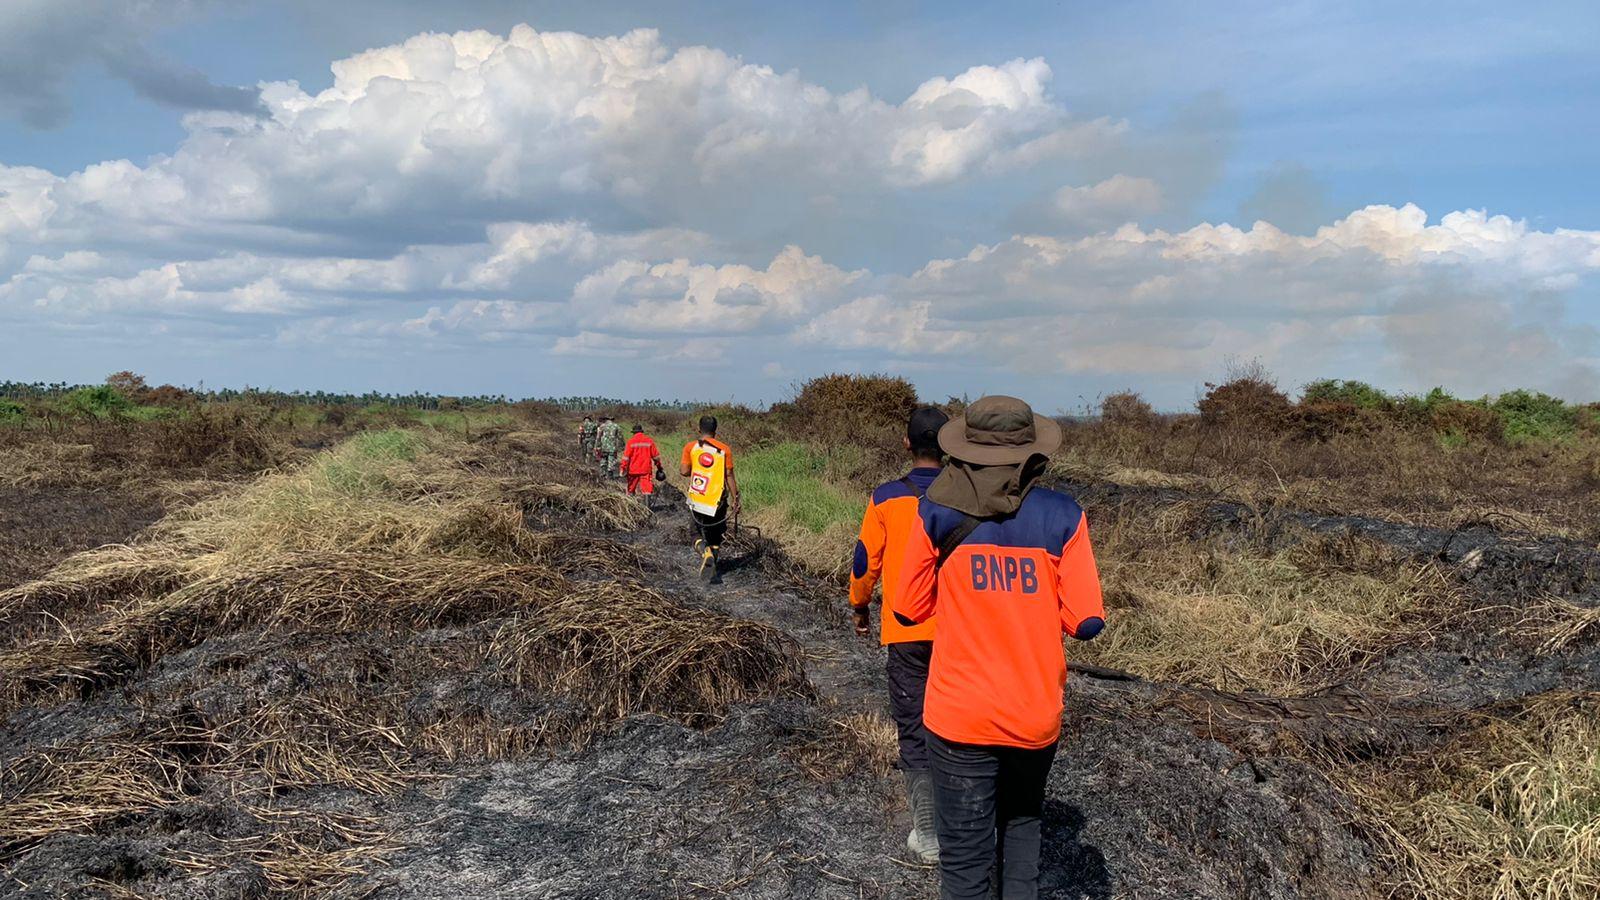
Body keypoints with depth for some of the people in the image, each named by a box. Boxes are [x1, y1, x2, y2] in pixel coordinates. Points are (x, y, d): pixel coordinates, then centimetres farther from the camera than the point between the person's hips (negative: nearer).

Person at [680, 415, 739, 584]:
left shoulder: (690, 447, -1)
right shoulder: (724, 449, -1)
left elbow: (685, 471, -5)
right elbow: (729, 476, -3)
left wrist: (680, 470, 19)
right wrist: (735, 500, 2)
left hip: (696, 499, 0)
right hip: (718, 500, 0)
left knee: (698, 534, 11)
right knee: (716, 536, 17)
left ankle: (704, 551, -21)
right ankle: (712, 570, 19)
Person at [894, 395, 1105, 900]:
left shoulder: (938, 511, -7)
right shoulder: (1062, 517, -7)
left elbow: (910, 608, 0)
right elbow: (1086, 622, -8)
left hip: (960, 715, -1)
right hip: (1037, 716, 1)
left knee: (965, 852, 9)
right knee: (1021, 822, 26)